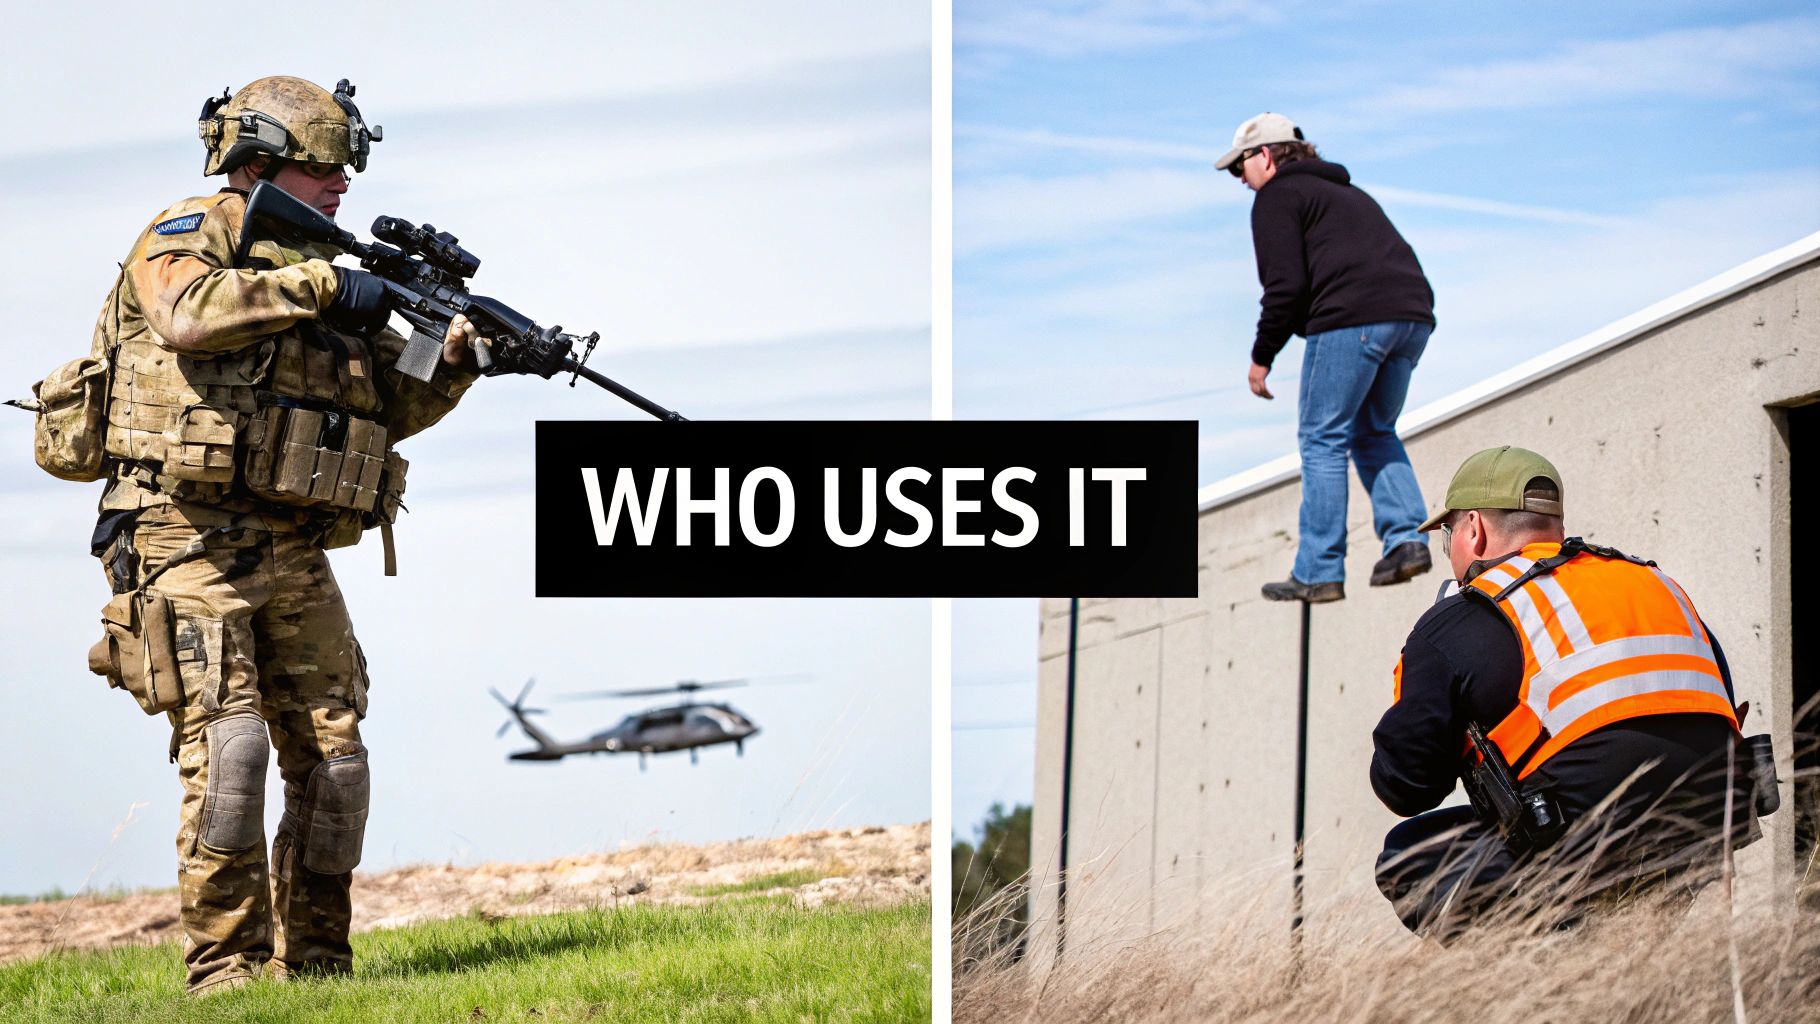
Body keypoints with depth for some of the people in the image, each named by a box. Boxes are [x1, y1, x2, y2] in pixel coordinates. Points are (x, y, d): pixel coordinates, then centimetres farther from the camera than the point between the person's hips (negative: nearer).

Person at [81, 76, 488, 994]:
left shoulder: (309, 272, 20)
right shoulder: (191, 234, -1)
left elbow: (381, 416, 21)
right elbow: (187, 314, -26)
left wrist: (448, 374, 2)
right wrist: (319, 286, -20)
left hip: (293, 559, 7)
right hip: (192, 545, -7)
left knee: (333, 754, 1)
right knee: (227, 740, -17)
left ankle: (312, 961, 9)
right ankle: (225, 962, -12)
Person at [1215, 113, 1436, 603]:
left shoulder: (1278, 195, 7)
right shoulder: (1345, 192, 32)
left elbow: (1285, 283, -5)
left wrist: (1262, 356, 3)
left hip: (1350, 317, -8)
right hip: (1413, 313, 8)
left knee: (1322, 439, 0)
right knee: (1374, 432, 21)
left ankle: (1318, 572, -3)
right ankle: (1406, 538, 5)